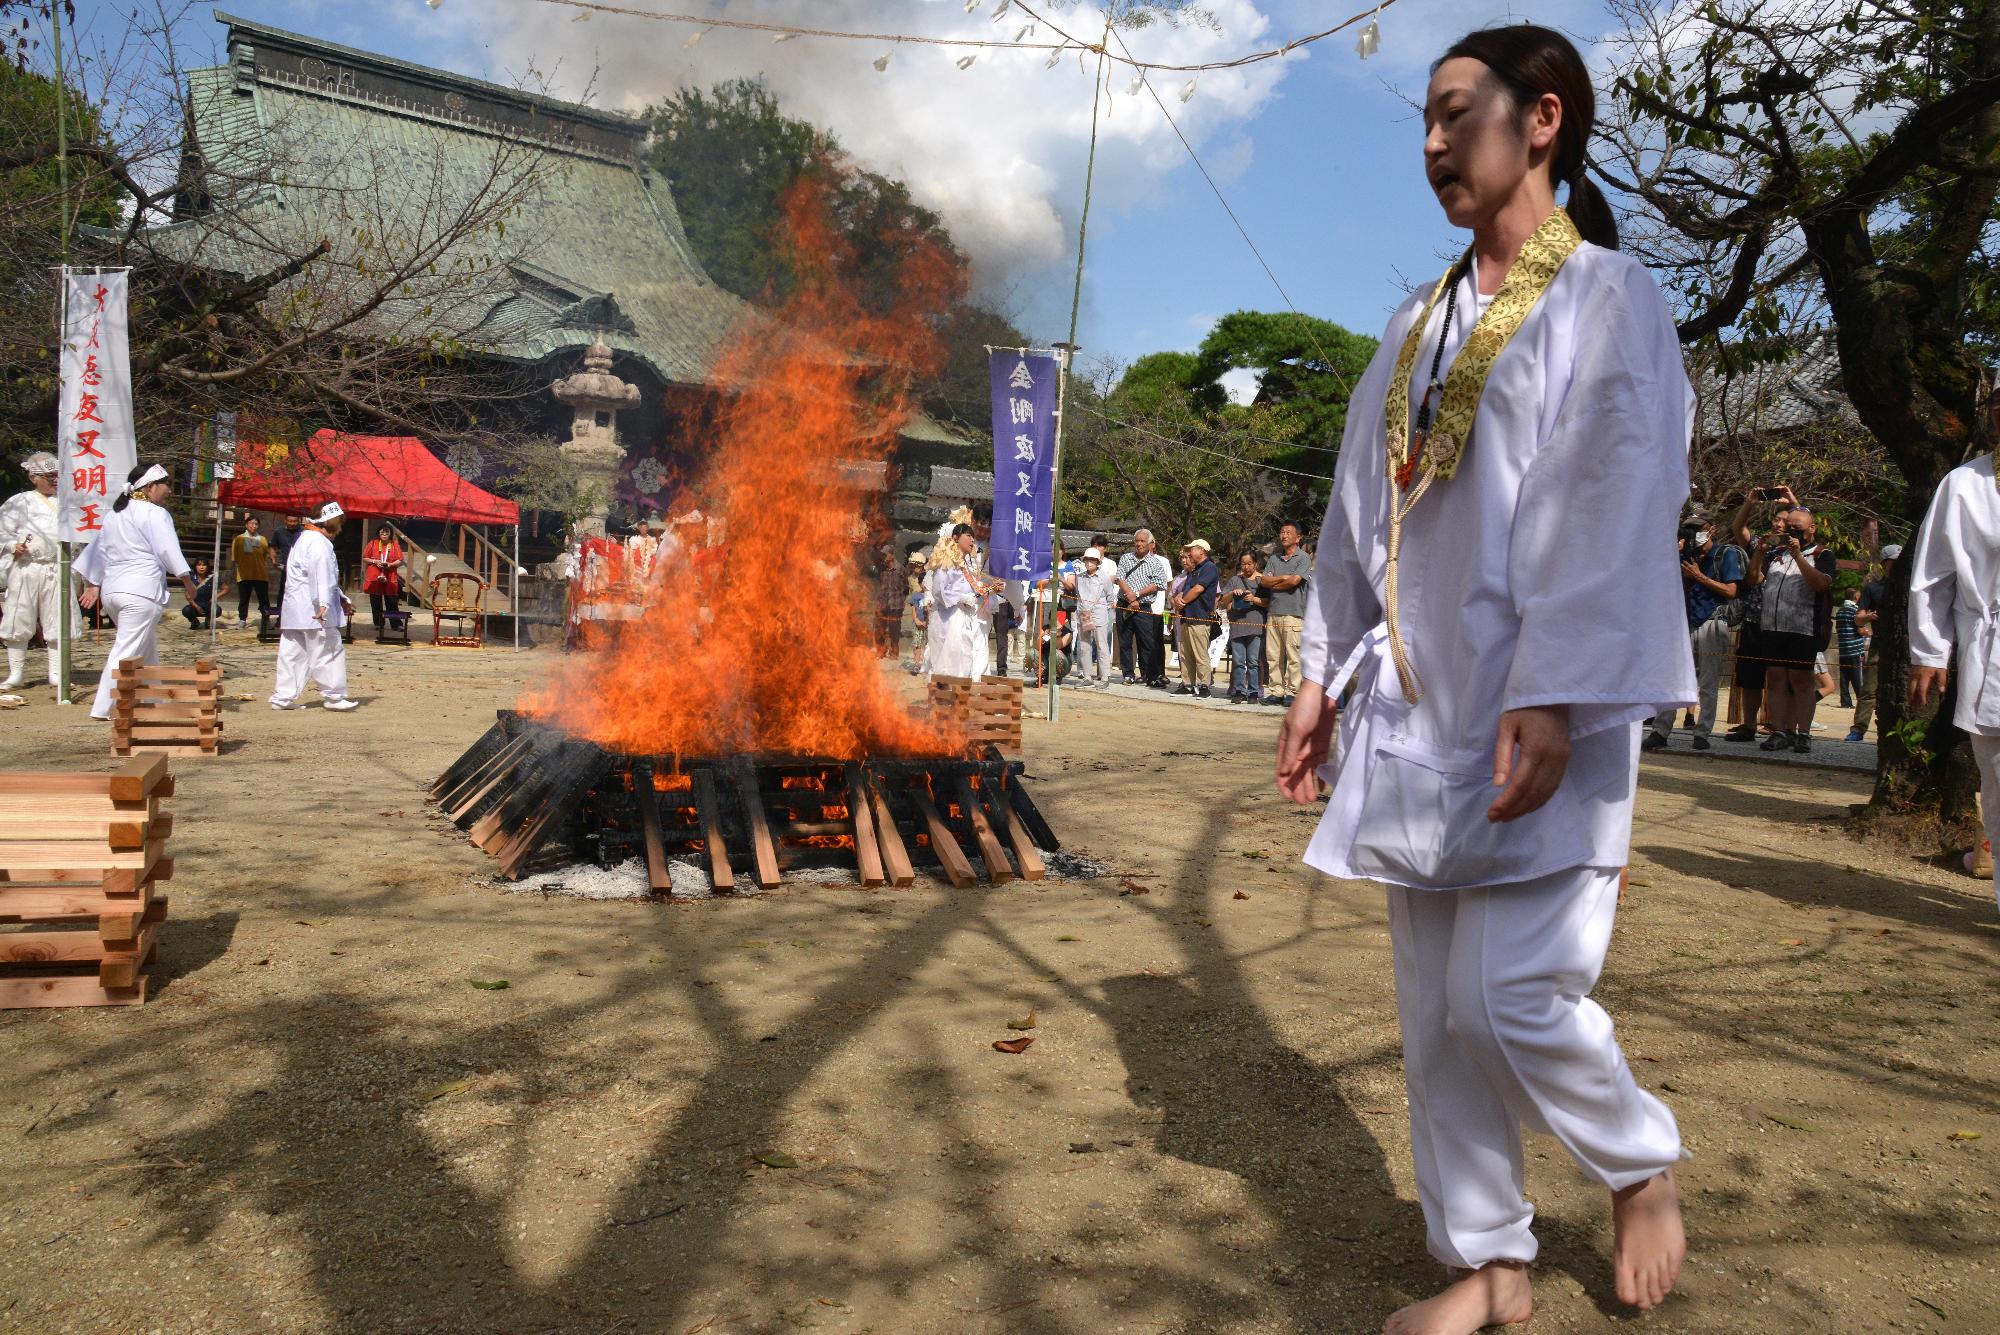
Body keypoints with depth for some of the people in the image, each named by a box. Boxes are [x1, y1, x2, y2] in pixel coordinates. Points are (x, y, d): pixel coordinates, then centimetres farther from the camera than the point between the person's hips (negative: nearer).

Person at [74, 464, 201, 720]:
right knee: (128, 651, -6)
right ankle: (104, 707, -8)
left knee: (148, 649, 20)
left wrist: (92, 584, 27)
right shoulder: (155, 513, -7)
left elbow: (98, 550, 22)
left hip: (111, 590, 9)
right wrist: (186, 581, -2)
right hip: (141, 591, -9)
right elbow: (168, 550, -12)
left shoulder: (114, 514, 19)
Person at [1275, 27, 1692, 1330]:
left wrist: (1551, 700, -23)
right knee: (1437, 1012, 8)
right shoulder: (1418, 328, 15)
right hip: (1418, 712, 6)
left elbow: (1613, 512, -14)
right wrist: (1324, 673, 12)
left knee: (1506, 997, -9)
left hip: (1534, 715, -6)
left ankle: (1644, 1166, 22)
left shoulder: (1608, 302, -3)